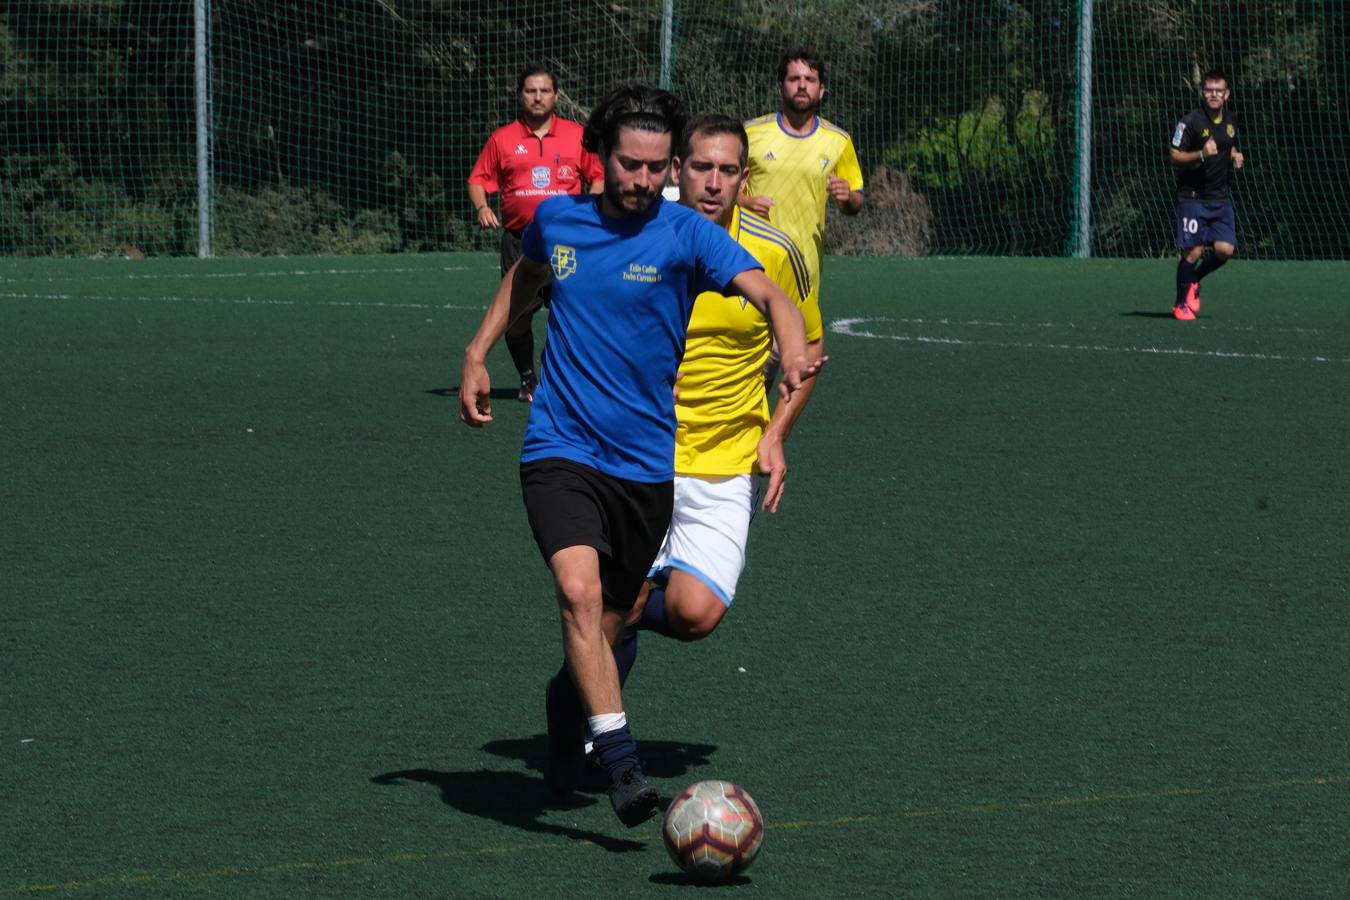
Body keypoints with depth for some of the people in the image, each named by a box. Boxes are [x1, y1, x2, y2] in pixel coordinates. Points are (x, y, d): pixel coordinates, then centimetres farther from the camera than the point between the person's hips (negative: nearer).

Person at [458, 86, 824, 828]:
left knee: (607, 624, 11)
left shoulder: (686, 235, -7)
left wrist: (793, 353, -42)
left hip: (645, 462, 0)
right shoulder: (557, 219, 3)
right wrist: (478, 353, 22)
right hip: (560, 451, 0)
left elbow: (769, 295, -21)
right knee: (579, 589, -24)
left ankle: (566, 703, 45)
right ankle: (620, 763, -26)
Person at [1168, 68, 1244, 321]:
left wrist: (1235, 157, 4)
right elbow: (1175, 156, -13)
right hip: (1193, 196, -6)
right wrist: (1201, 154, -28)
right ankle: (1181, 304, 9)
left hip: (1220, 198, 6)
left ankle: (1194, 280, 24)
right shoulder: (1191, 121, -12)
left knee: (1225, 249, -4)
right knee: (1193, 251, -8)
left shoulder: (1230, 121, 9)